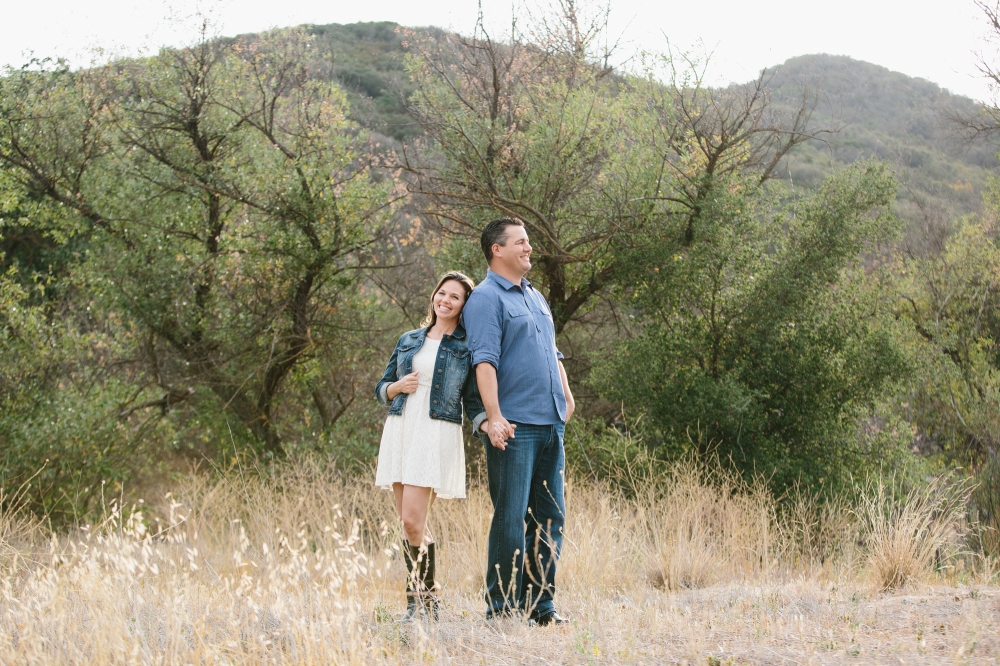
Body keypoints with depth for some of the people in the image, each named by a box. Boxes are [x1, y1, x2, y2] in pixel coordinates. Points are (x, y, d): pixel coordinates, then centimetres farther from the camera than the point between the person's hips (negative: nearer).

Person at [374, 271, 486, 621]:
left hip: (437, 434, -4)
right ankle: (419, 599, 15)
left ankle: (424, 600, 0)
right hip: (399, 431, 5)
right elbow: (381, 388, 19)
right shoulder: (408, 341, 16)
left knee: (412, 520, -14)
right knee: (408, 523, 4)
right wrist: (399, 386, -3)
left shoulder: (467, 348, 5)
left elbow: (473, 402, 4)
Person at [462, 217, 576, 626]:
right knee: (511, 519, -6)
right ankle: (501, 608, 0)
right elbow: (485, 361, -16)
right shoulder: (486, 298, -6)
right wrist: (494, 417, -24)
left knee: (549, 518, 8)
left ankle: (540, 604, 15)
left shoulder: (536, 297, 21)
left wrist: (566, 395, 16)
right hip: (514, 427, -8)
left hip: (550, 424, 8)